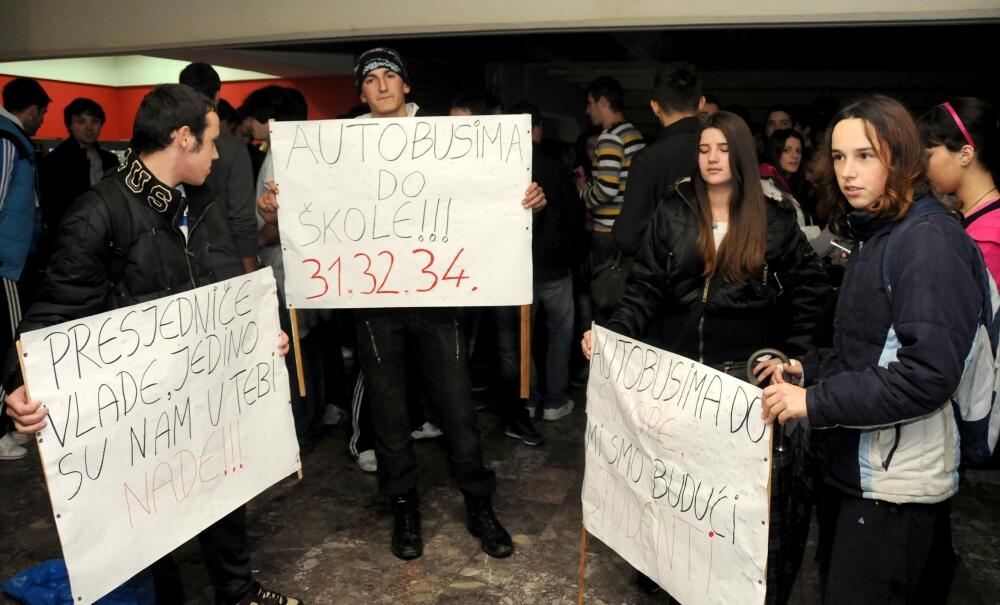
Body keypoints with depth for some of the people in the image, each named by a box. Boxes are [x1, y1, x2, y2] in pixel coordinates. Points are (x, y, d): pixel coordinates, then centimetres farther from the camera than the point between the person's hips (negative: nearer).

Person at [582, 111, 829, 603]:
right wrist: (612, 332, -17)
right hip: (676, 365, 1)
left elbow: (811, 287, 4)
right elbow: (645, 289, -2)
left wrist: (791, 352, -3)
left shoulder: (774, 219, 1)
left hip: (745, 371, -1)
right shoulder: (672, 214, 2)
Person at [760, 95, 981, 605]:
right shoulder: (875, 237, 13)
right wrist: (805, 369, 4)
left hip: (895, 485, -9)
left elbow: (929, 374, -22)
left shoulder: (931, 240, -15)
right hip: (854, 467, 9)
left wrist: (815, 401, -21)